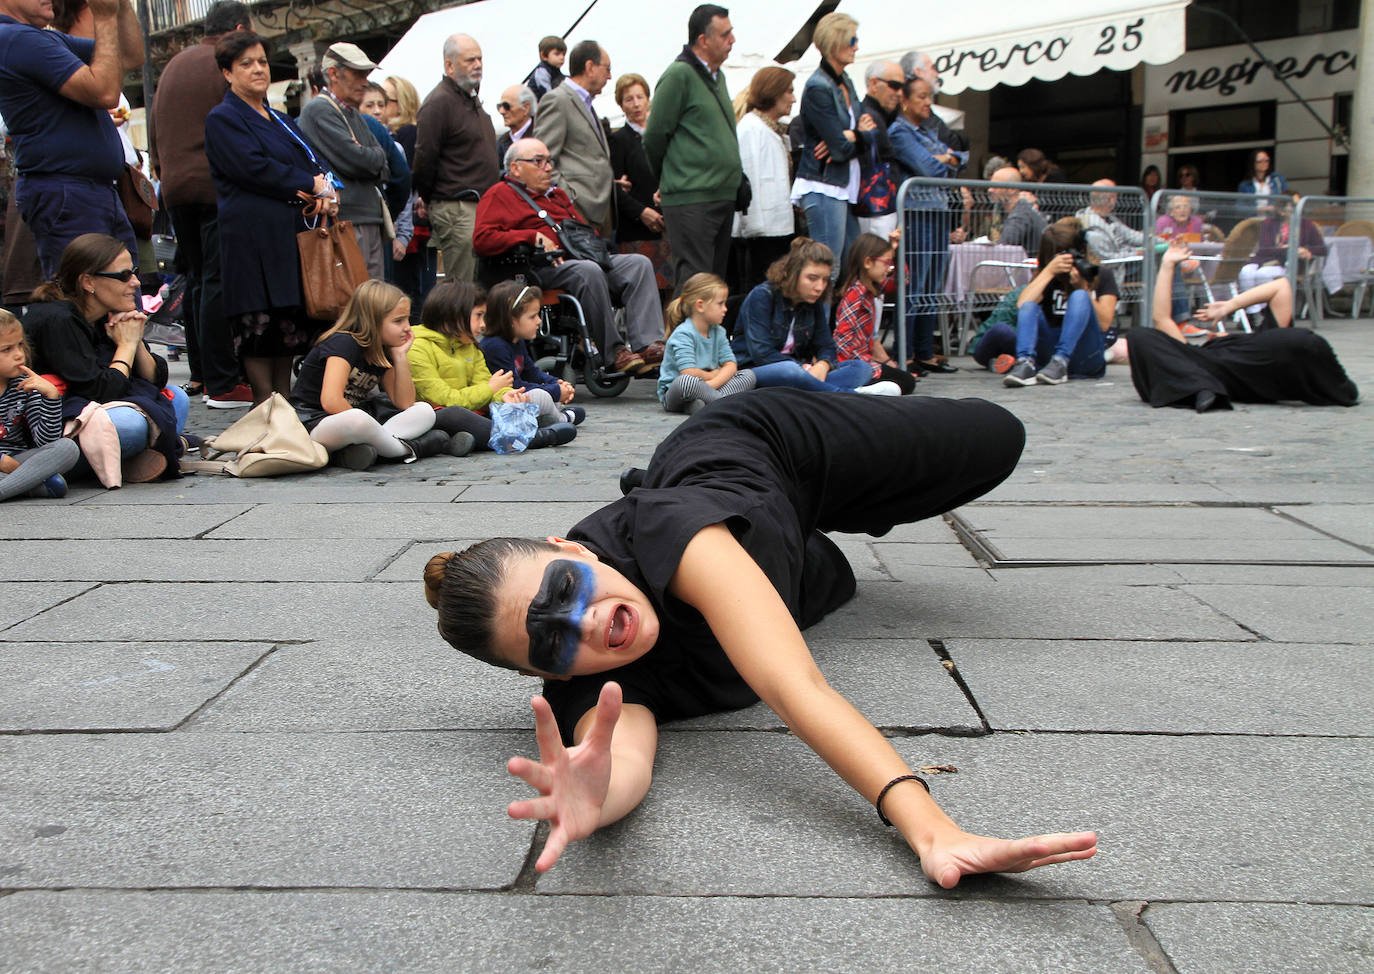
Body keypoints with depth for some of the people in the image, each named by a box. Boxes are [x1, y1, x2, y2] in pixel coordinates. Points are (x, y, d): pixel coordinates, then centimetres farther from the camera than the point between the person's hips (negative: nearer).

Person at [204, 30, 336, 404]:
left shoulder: (281, 121, 24)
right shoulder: (223, 119, 0)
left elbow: (313, 161, 17)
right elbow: (254, 169, -13)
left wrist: (325, 185, -7)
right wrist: (311, 185, -11)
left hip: (292, 233, 8)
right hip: (252, 236, -8)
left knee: (290, 320, 7)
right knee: (258, 322, -8)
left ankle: (284, 400, 13)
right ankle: (265, 407, -3)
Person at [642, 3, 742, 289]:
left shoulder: (717, 75, 17)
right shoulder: (679, 75, -10)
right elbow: (655, 136, -8)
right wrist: (671, 178, 5)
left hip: (723, 198, 8)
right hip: (691, 199, -8)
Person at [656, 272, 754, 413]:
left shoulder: (718, 332, 8)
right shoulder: (683, 334, -14)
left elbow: (731, 365, 0)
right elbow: (688, 372, -25)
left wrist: (711, 383, -20)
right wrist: (714, 374, -7)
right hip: (673, 393, -7)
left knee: (748, 375, -6)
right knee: (685, 381, -41)